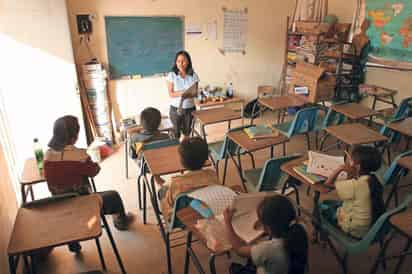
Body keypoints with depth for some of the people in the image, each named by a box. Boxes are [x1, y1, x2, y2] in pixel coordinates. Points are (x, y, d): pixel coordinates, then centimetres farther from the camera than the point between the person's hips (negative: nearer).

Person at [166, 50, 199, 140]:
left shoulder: (193, 75, -7)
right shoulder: (172, 75, -11)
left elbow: (195, 93, -5)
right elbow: (171, 93, -10)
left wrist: (188, 95, -27)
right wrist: (180, 93, -30)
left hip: (189, 108, 2)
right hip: (175, 108, -2)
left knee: (187, 130, 18)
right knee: (176, 132, 9)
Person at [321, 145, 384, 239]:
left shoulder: (357, 185, -33)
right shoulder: (372, 179, -10)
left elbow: (328, 183, -23)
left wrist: (341, 168, -17)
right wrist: (351, 173, -7)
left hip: (356, 230, -8)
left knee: (322, 206, 11)